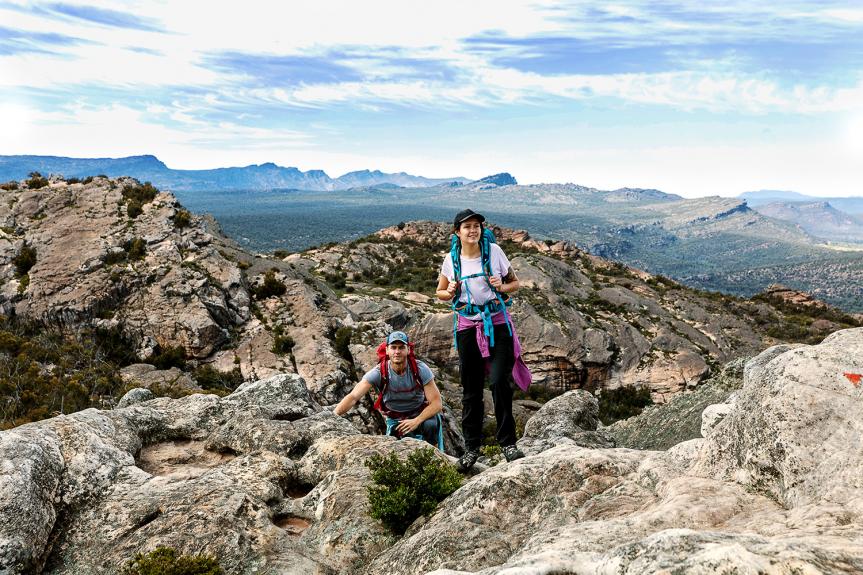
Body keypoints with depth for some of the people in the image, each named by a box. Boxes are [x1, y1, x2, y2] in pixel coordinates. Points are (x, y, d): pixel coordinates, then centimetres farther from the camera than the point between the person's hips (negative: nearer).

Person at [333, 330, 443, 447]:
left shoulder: (420, 369, -20)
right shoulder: (379, 373, -22)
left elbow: (436, 403, -20)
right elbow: (353, 397, -31)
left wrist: (417, 421, -36)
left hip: (421, 415, 0)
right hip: (395, 420, 0)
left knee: (431, 424, -32)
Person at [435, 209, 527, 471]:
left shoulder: (493, 250, -4)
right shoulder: (451, 259, 0)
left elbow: (514, 282, 6)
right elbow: (440, 292, 13)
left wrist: (502, 287, -15)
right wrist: (450, 293, -9)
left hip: (497, 323, -2)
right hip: (467, 326, 2)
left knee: (499, 382, -13)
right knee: (471, 390, 8)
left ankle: (508, 443, 2)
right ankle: (471, 447, 20)